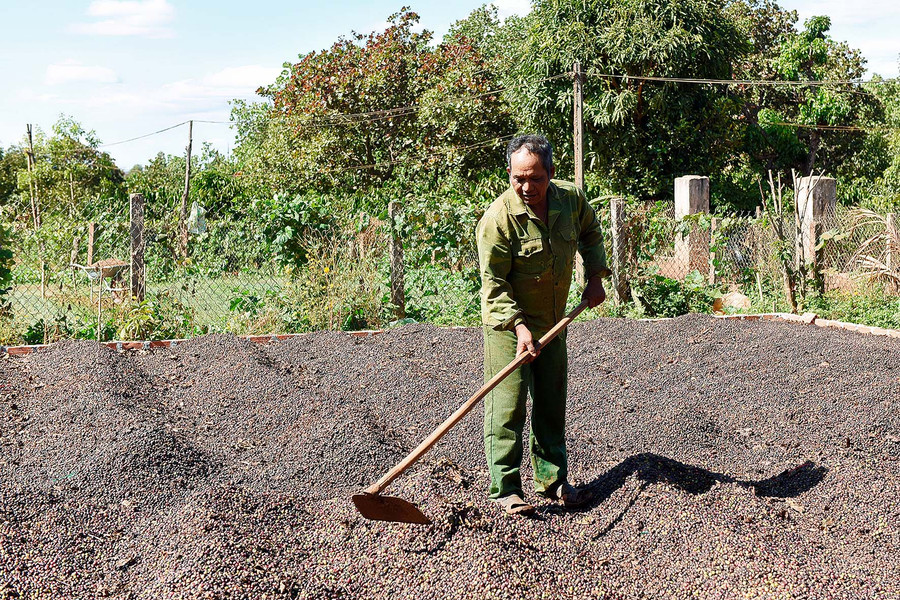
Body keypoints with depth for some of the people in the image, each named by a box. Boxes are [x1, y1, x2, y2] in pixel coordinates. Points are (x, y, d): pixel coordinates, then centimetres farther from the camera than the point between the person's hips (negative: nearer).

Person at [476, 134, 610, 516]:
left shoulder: (571, 199, -5)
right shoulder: (498, 218, -22)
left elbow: (590, 233, 17)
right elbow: (493, 283, -20)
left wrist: (595, 276, 7)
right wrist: (519, 326, -28)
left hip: (553, 323, 6)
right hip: (508, 324, -6)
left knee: (551, 403, 13)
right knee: (507, 406, -7)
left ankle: (551, 480, 26)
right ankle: (505, 489, 2)